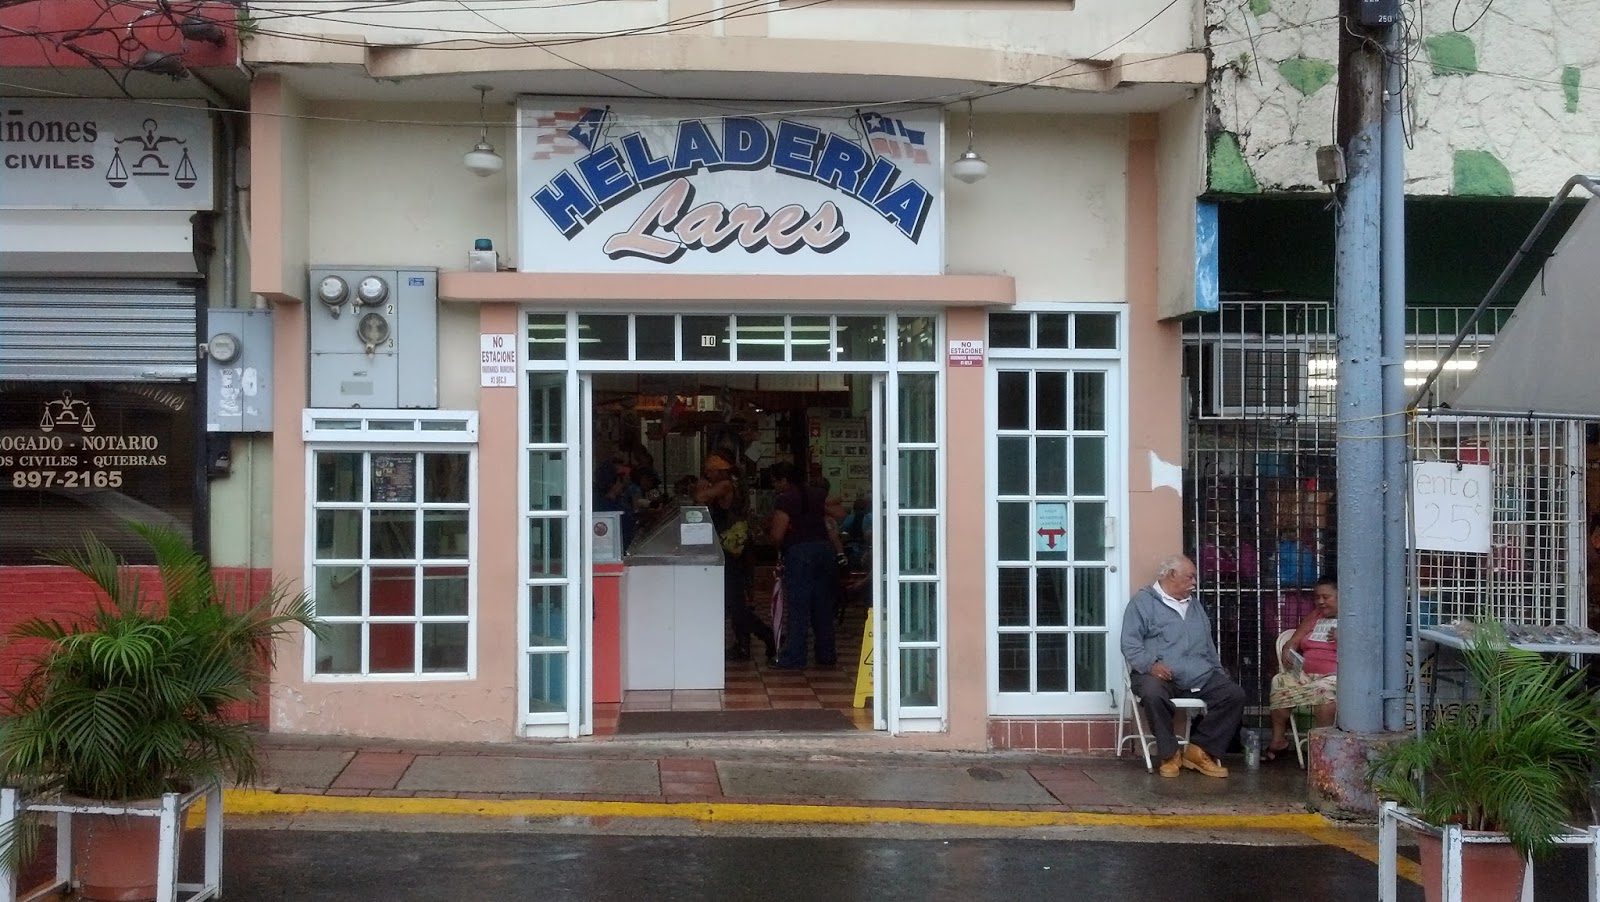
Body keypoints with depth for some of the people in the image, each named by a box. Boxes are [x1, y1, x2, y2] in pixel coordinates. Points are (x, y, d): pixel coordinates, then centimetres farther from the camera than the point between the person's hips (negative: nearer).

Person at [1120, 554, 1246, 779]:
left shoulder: (1194, 606, 27)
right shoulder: (1143, 601, 5)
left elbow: (1208, 645, 32)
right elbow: (1130, 643, -5)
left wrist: (1220, 671, 18)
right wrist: (1150, 664, -21)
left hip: (1201, 676, 6)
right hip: (1161, 674, -6)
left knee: (1234, 693, -15)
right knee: (1153, 693, -38)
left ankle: (1199, 750, -10)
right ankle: (1170, 754, -19)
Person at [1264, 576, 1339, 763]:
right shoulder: (1314, 616, 24)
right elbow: (1293, 642, 20)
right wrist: (1287, 653, -3)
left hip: (1334, 676, -5)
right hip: (1305, 673, 6)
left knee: (1324, 689, -38)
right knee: (1279, 682, -22)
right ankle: (1278, 741, -13)